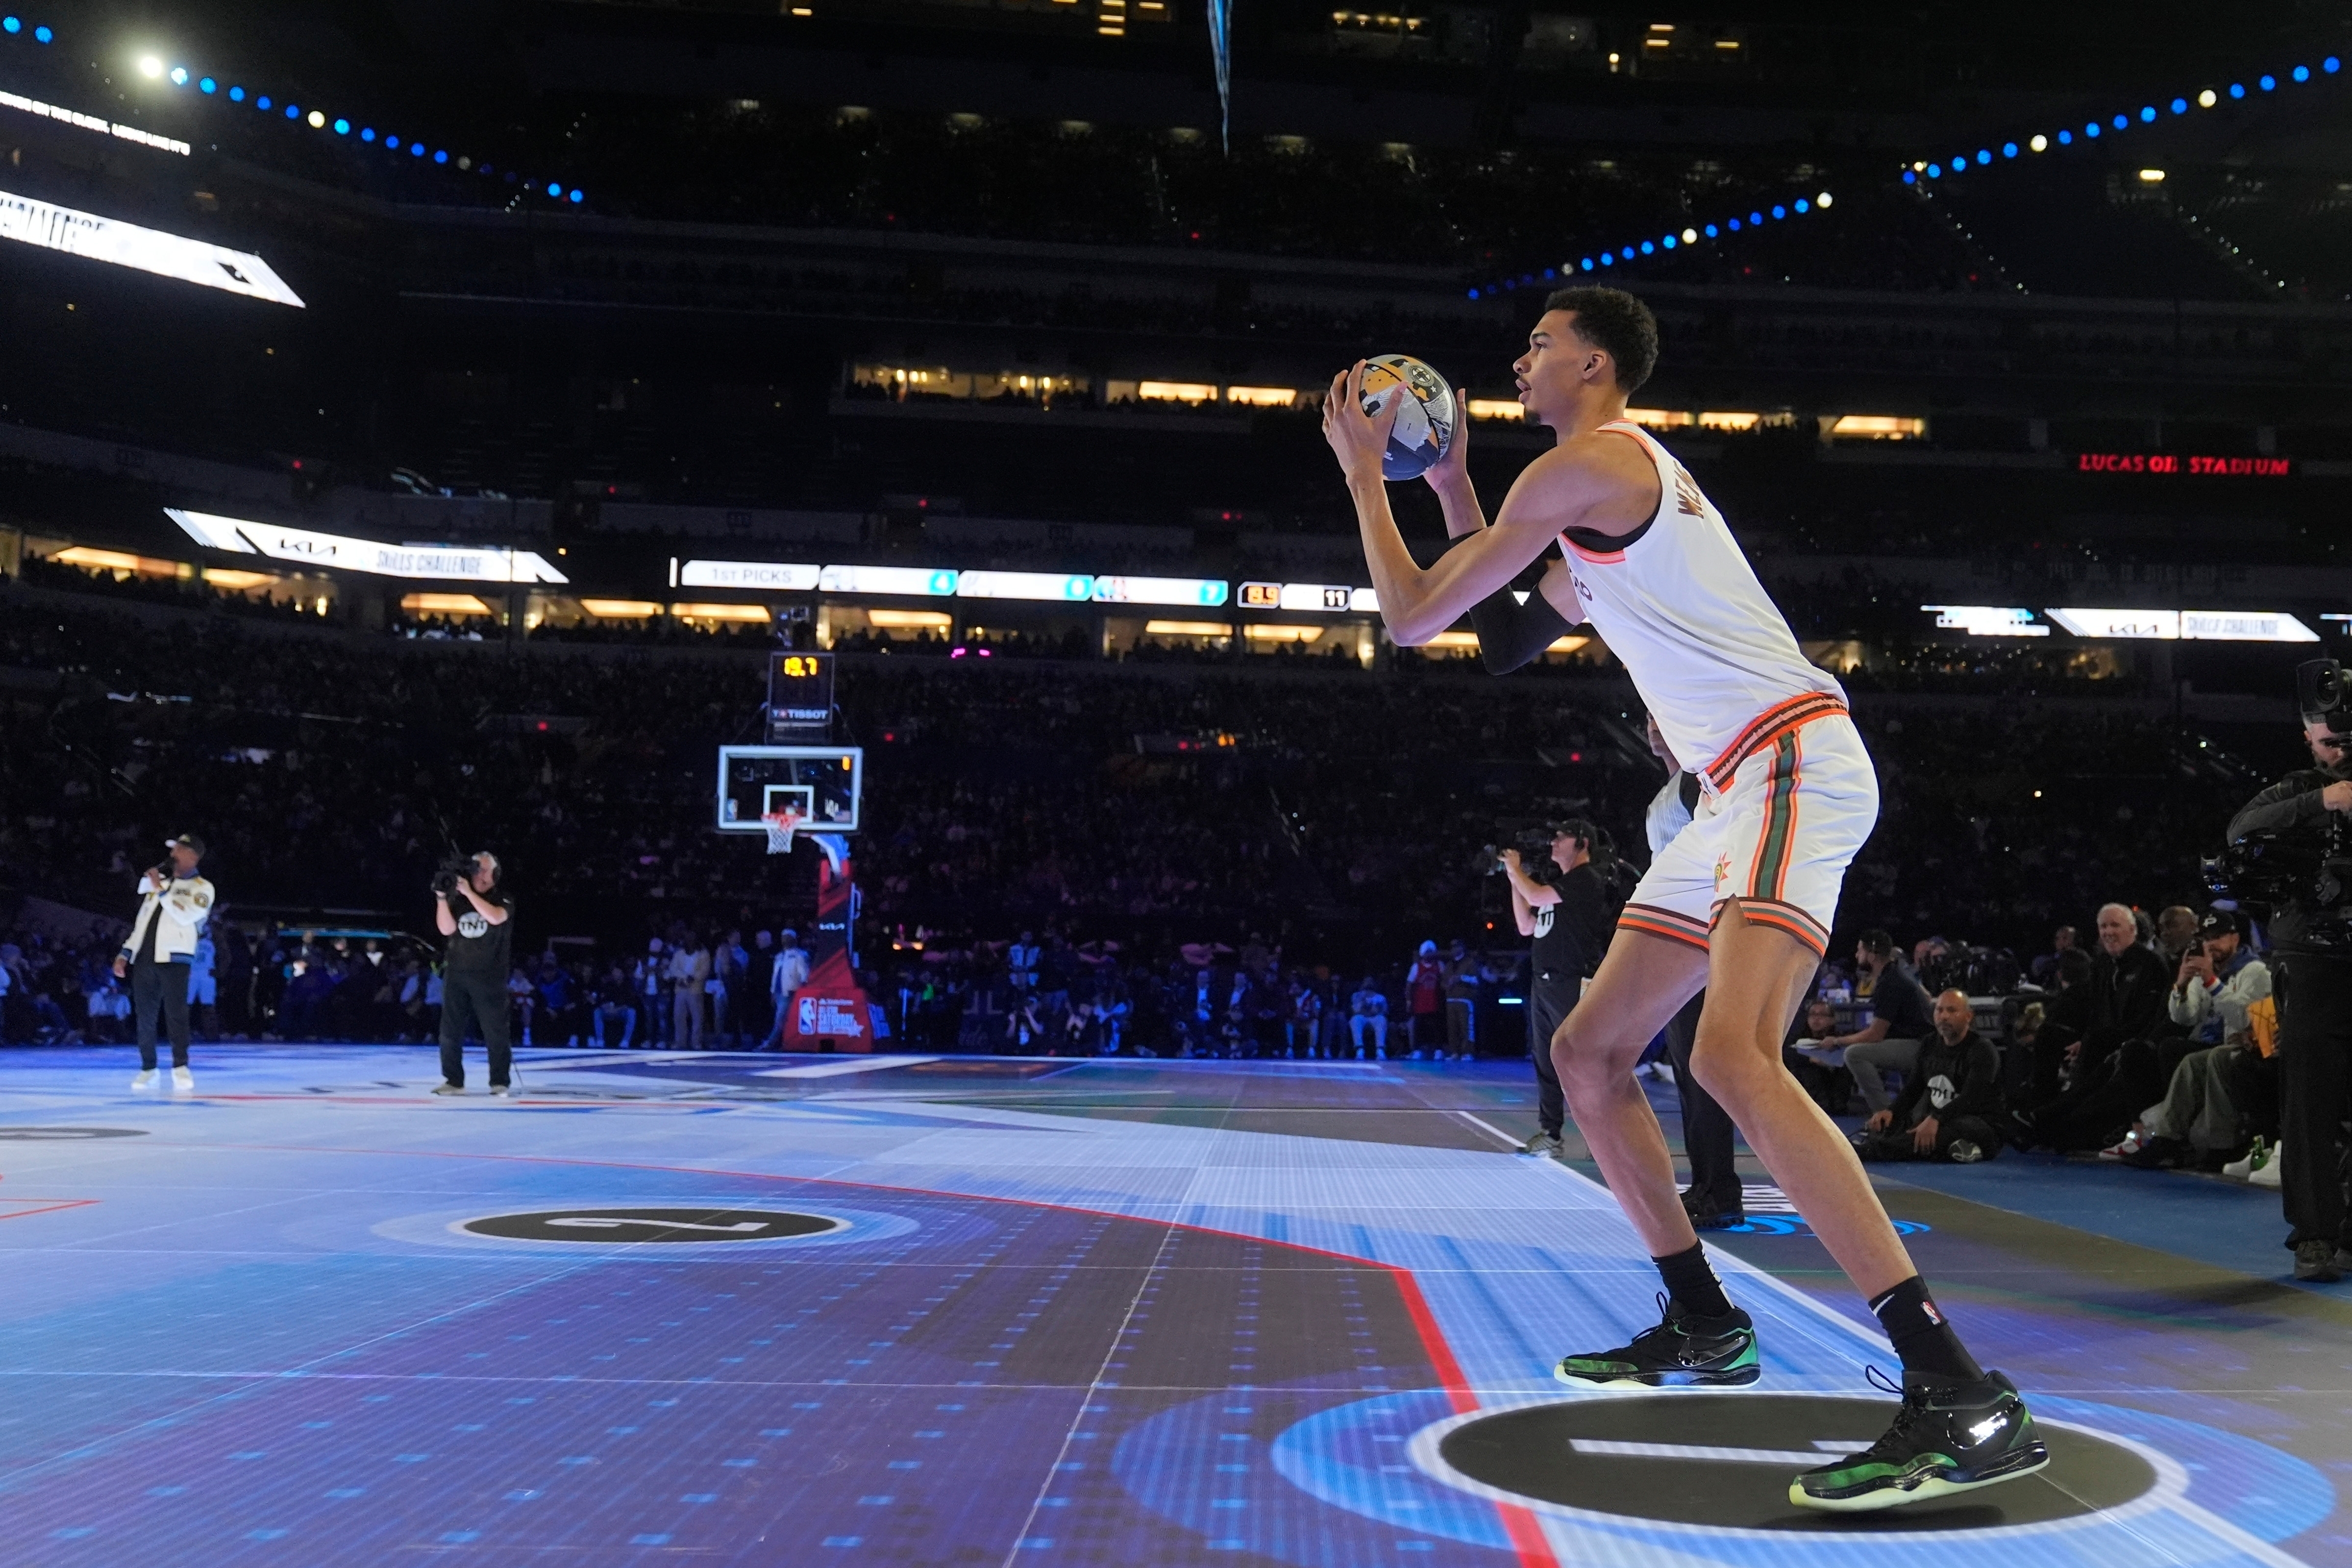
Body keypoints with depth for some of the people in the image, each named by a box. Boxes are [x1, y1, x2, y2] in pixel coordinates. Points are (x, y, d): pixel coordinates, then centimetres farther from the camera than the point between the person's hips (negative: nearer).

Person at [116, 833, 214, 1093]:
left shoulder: (202, 888, 2)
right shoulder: (158, 882, 20)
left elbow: (186, 916, -16)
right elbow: (141, 921, 22)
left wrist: (161, 890, -14)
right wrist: (125, 953, 16)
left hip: (173, 958, -5)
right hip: (144, 959, 5)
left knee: (175, 1013, -14)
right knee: (145, 1016, 5)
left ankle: (180, 1068, -13)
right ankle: (148, 1069, 13)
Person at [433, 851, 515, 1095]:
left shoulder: (503, 899, 0)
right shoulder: (457, 899, 11)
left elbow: (496, 918, -21)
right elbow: (446, 929, 0)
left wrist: (469, 892, -22)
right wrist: (442, 898, -12)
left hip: (489, 976, -4)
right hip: (456, 974, 4)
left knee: (495, 1031, -6)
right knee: (451, 1030, 2)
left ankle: (501, 1082, 0)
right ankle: (454, 1081, 9)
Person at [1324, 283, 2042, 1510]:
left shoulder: (1583, 464, -7)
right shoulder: (1626, 476, 25)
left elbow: (1412, 617, -5)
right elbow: (1515, 627, 36)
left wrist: (1362, 471, 9)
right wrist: (1448, 485, 31)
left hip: (1797, 761, -11)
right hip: (1743, 788, 11)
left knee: (1732, 1056, -29)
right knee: (1588, 1054, 12)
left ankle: (1964, 1398, -30)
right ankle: (1703, 1326, 23)